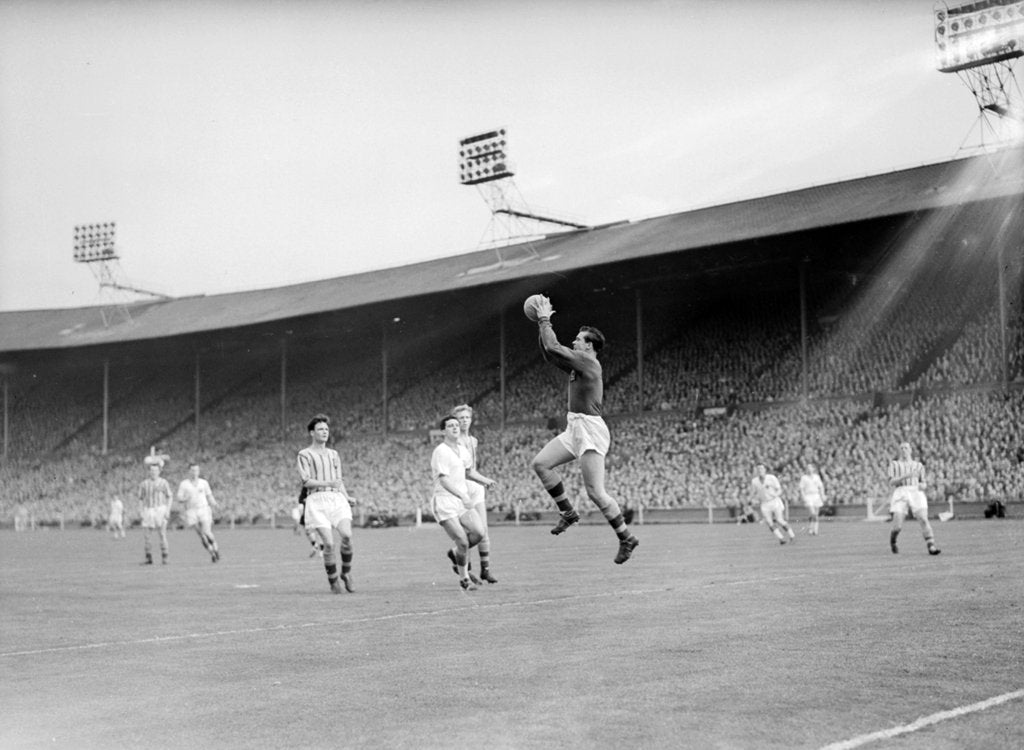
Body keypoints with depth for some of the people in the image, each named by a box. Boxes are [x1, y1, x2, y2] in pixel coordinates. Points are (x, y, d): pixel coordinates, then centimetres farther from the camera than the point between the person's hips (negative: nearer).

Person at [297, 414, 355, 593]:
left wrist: (348, 499, 11)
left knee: (347, 535, -20)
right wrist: (328, 483, -19)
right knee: (328, 543, -14)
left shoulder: (333, 454, 24)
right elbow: (306, 481, -5)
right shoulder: (304, 455, 7)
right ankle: (333, 580, 4)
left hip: (337, 498, 4)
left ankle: (346, 573, 1)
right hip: (317, 500, -4)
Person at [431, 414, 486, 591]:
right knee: (463, 542, -13)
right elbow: (443, 479, -19)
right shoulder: (441, 451, -10)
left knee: (478, 533, -13)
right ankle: (464, 578, 9)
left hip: (461, 502, 7)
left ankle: (455, 554, 15)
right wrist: (462, 495, -29)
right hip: (444, 502, -7)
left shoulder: (462, 449, 16)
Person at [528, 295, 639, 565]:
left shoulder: (587, 361, -12)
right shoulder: (578, 364, 16)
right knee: (540, 463, 1)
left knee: (595, 492, -9)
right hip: (575, 429, 10)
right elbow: (549, 353, 24)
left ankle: (626, 538, 2)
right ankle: (567, 512, 9)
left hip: (590, 430, -10)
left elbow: (554, 348, -17)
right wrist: (541, 324, 15)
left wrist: (545, 320, -5)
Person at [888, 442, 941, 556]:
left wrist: (922, 485, -1)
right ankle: (892, 540, 22)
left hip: (916, 492, 1)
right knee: (897, 527, -10)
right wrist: (906, 476, -12)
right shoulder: (894, 464, 18)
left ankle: (931, 546, -25)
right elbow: (891, 482, 3)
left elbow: (923, 483, 24)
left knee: (923, 520, -21)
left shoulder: (918, 465, 23)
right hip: (901, 494, -1)